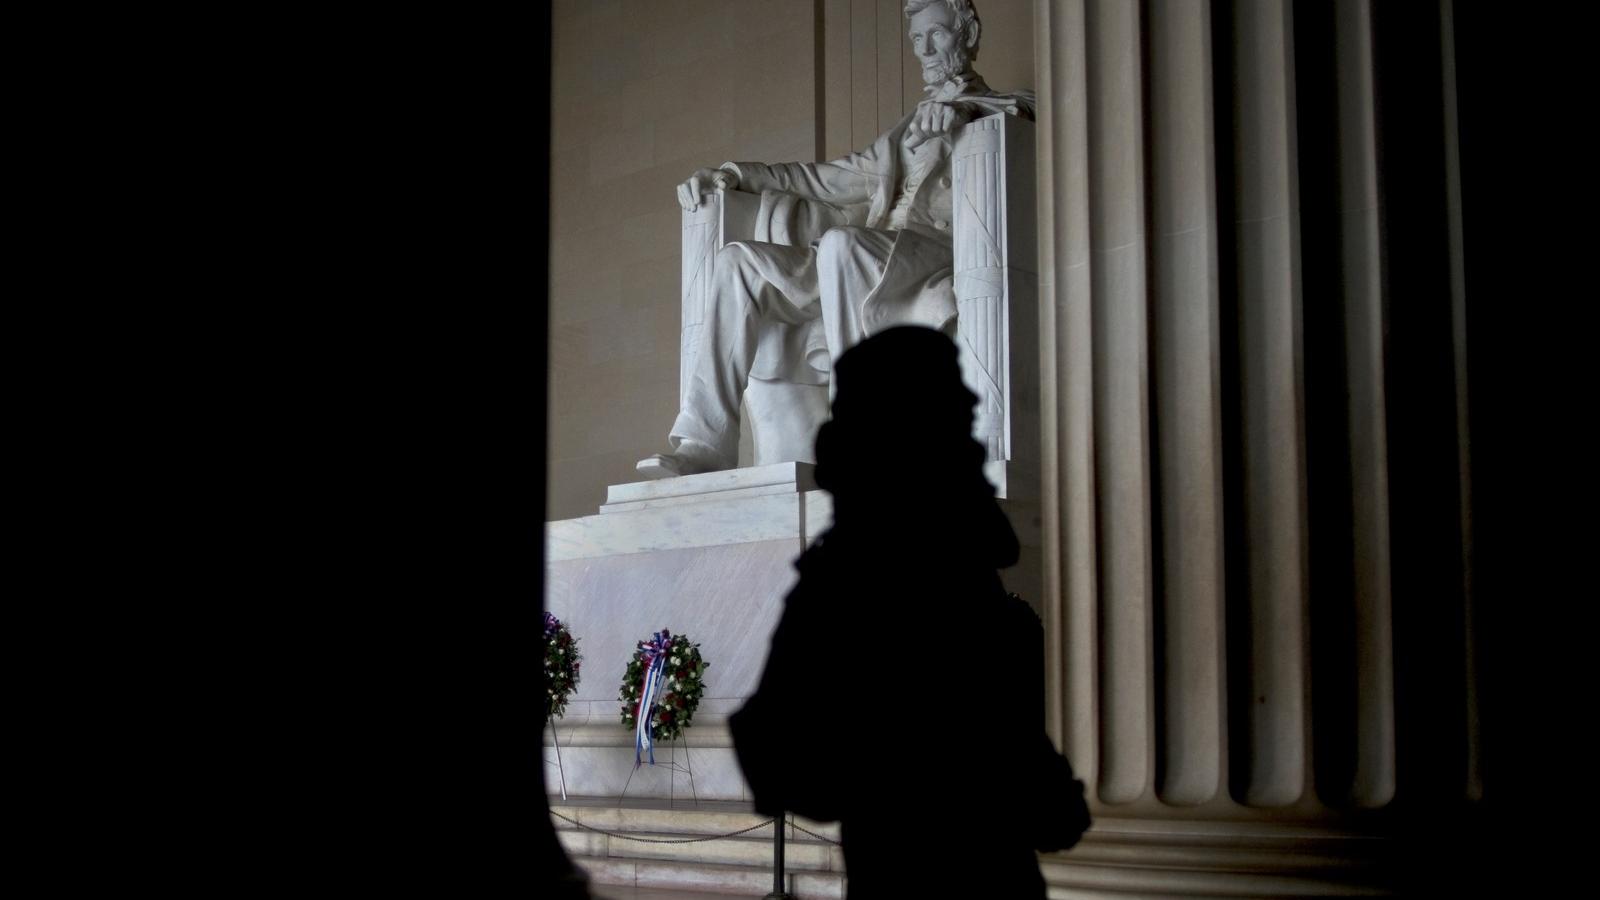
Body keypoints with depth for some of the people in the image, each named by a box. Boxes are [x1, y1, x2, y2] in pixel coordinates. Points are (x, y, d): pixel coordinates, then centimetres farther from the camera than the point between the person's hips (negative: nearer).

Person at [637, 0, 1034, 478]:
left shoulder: (996, 106, 18)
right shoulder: (904, 134, 35)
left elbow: (1027, 109, -6)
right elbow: (825, 179, 33)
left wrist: (962, 106, -25)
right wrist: (733, 174, 22)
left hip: (938, 255, -6)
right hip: (864, 268, 7)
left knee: (839, 243, -36)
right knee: (738, 261, -12)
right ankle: (704, 444, -23)